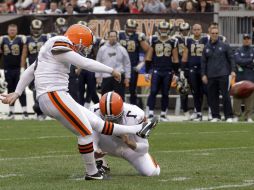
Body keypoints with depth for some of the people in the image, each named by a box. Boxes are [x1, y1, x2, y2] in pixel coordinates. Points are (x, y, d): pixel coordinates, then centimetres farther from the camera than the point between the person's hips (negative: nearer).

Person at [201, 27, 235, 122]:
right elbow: (203, 62, 13)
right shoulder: (206, 48, 10)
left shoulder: (225, 46, 3)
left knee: (225, 95, -6)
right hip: (211, 76, 3)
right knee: (212, 96, 3)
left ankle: (229, 116, 0)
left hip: (223, 75, -3)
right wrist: (203, 74, 6)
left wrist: (232, 70, -4)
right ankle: (215, 116, 11)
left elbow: (231, 58, 4)